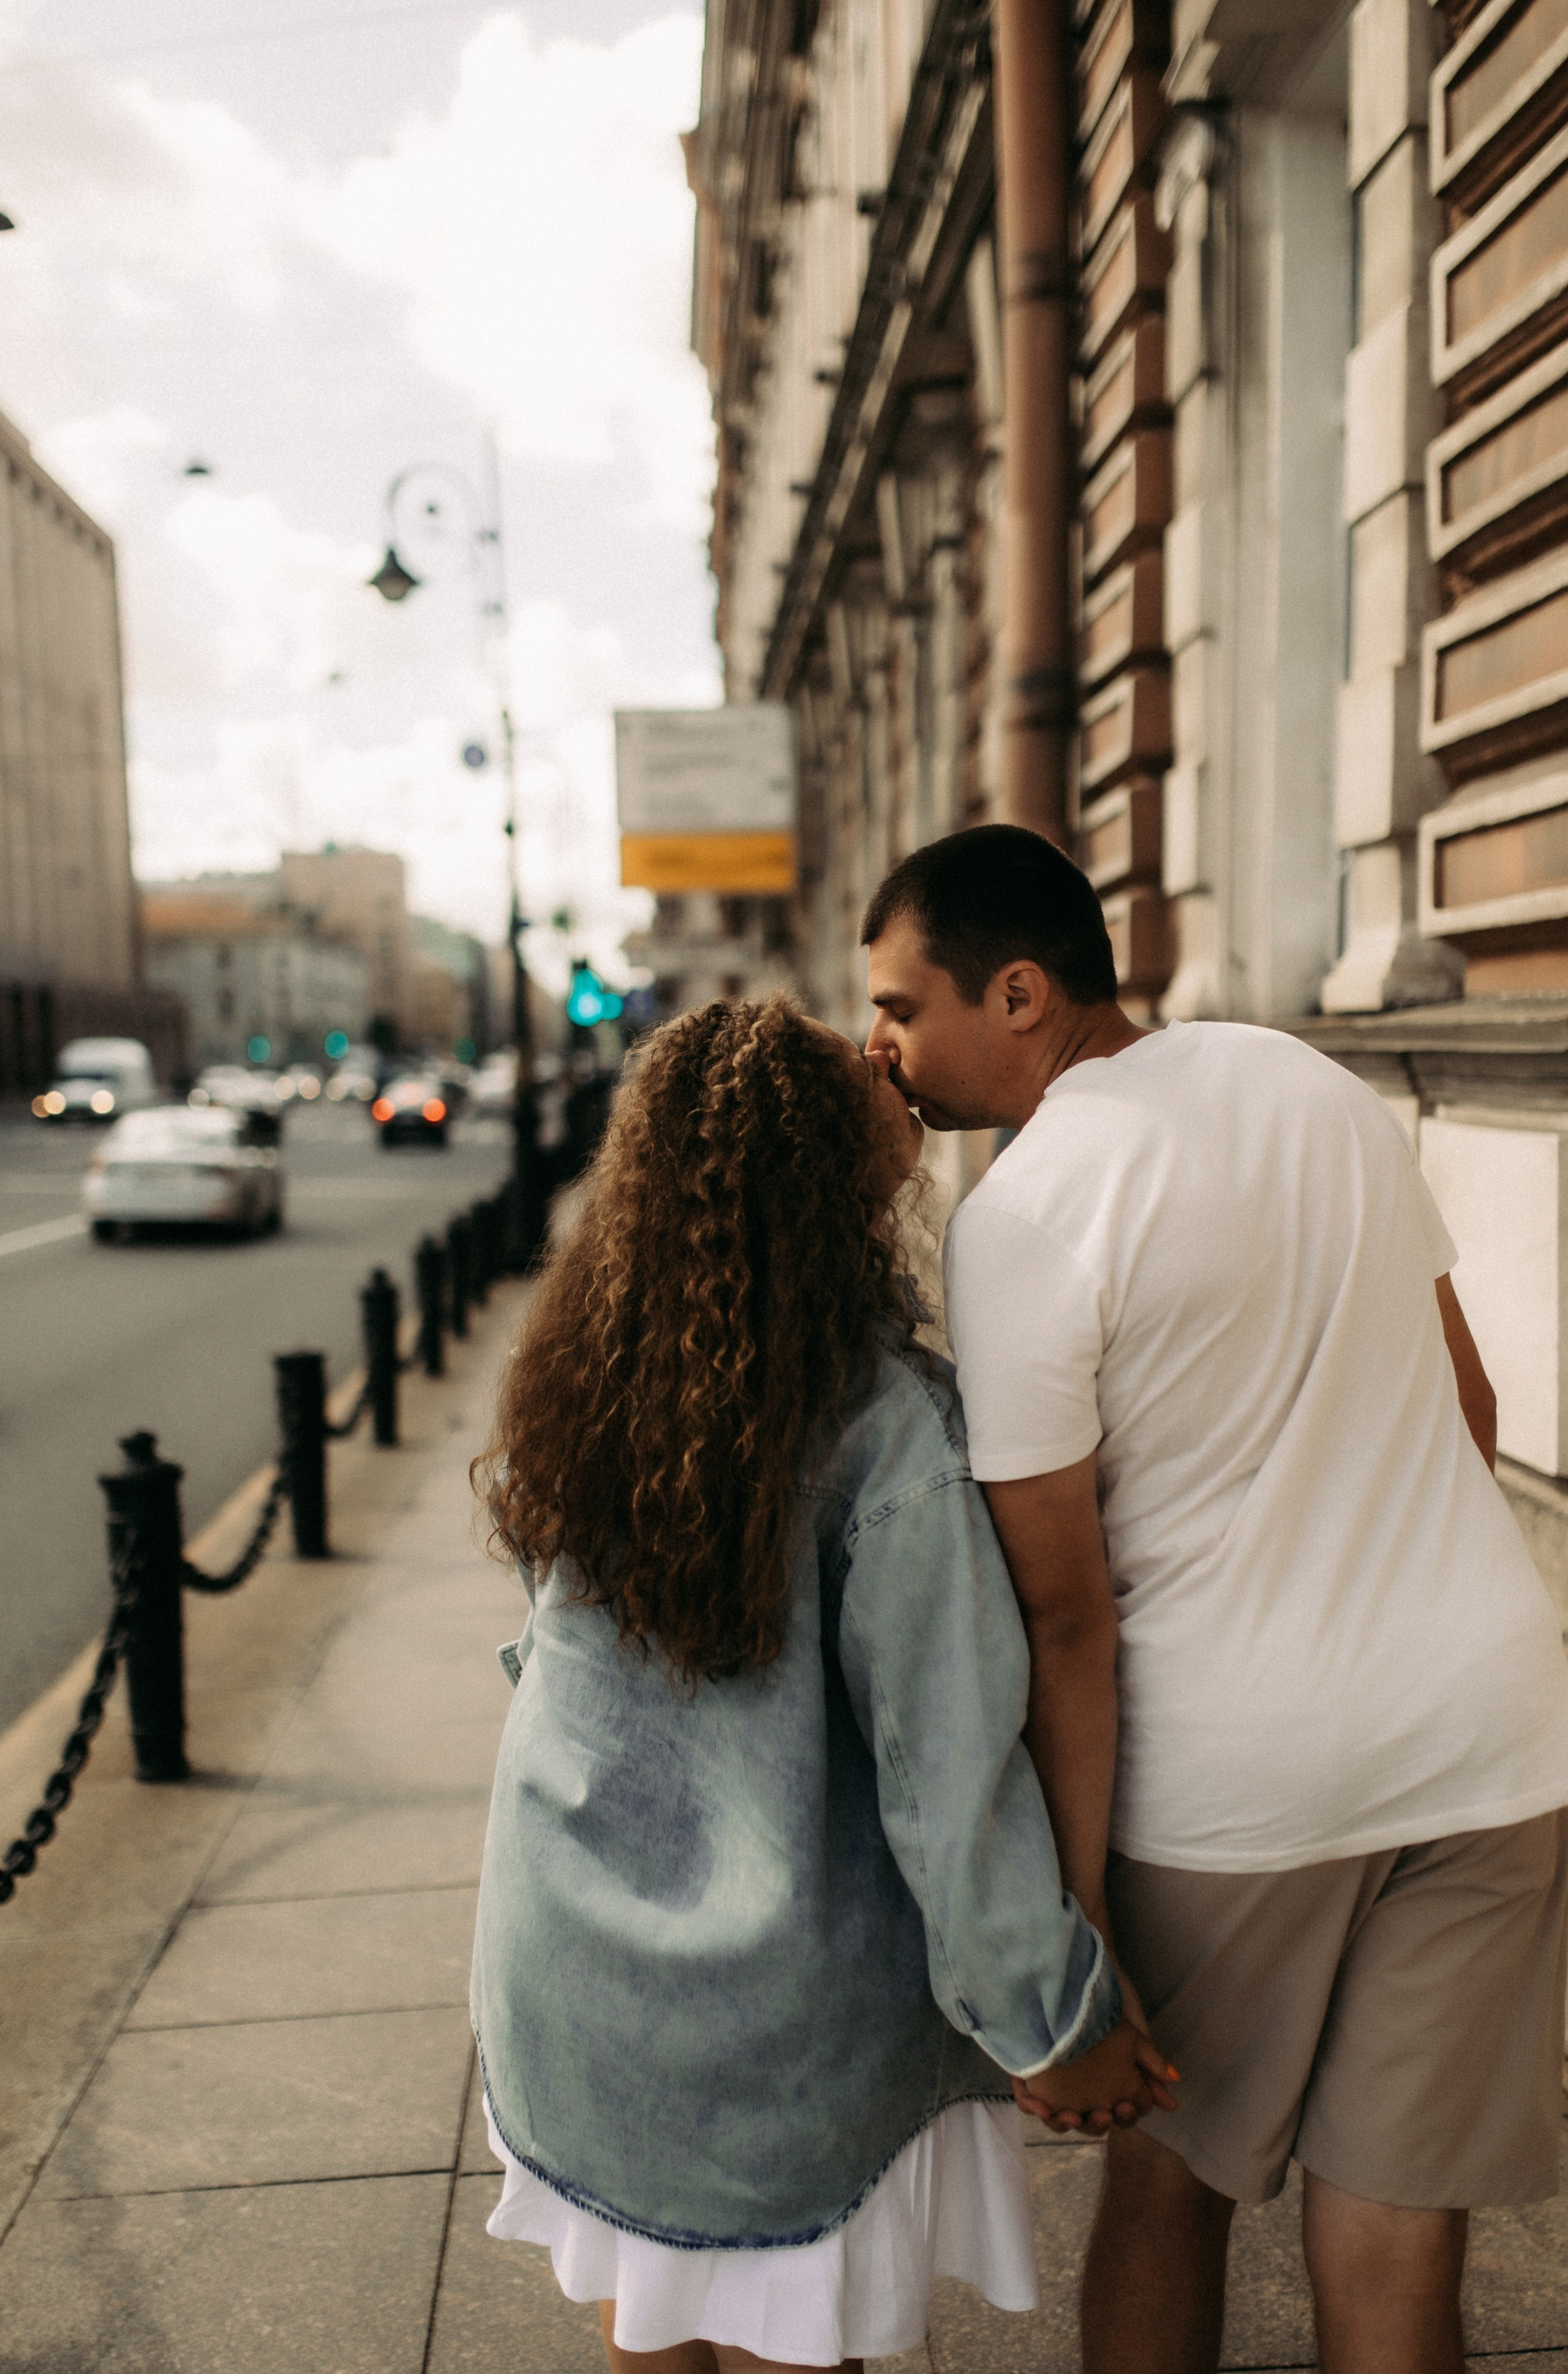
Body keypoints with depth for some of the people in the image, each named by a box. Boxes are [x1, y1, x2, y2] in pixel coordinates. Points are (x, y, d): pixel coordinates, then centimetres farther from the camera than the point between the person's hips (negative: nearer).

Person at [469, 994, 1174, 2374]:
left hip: (568, 1964, 5)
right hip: (786, 2004, -4)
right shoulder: (884, 1420, -23)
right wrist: (1059, 2021, -8)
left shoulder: (577, 1384, -8)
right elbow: (946, 1760, -21)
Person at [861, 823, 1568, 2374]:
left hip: (1239, 1769, -5)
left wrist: (1069, 1913, -7)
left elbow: (1063, 1611, -15)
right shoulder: (1314, 1081, 5)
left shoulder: (1020, 1216, -15)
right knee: (1392, 2240, 13)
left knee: (1167, 2183, 19)